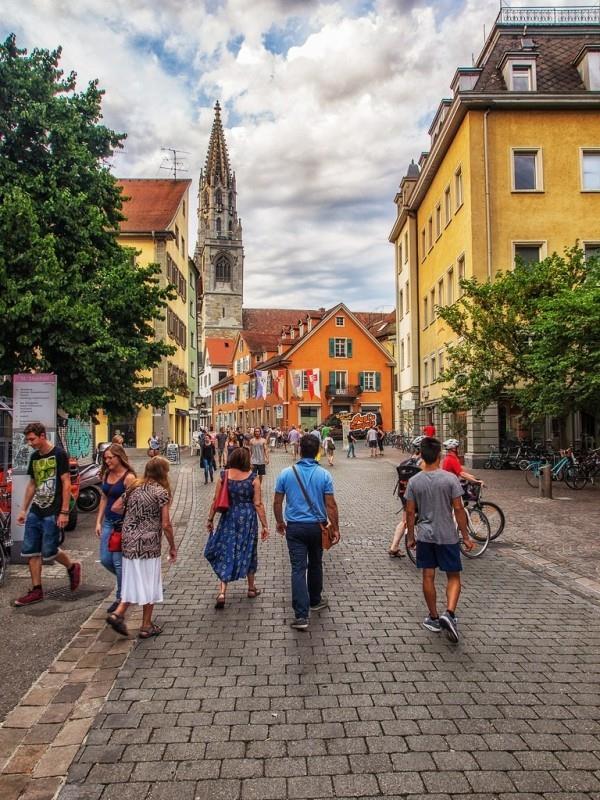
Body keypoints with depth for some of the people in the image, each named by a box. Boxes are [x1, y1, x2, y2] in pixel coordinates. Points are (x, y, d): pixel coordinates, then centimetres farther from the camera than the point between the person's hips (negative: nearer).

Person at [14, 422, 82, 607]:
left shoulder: (59, 454, -11)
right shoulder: (34, 457, 10)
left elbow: (66, 484, -13)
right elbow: (32, 485, 18)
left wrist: (64, 512, -17)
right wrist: (23, 510, 15)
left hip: (52, 513, -7)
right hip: (35, 512, 7)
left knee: (48, 552, -3)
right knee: (30, 551, 6)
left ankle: (72, 567, 24)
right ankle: (36, 590, 17)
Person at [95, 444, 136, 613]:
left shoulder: (129, 477, -15)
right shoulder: (106, 474, 7)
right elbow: (104, 499, 14)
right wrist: (98, 521, 11)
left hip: (123, 523, -7)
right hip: (108, 522, 7)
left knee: (118, 561, 0)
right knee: (105, 560, 10)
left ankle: (121, 597, 17)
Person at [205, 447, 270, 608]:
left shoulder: (224, 476, -6)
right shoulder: (253, 477, -11)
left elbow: (216, 501, -2)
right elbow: (258, 504, -10)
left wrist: (210, 519, 10)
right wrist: (264, 525, -3)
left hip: (228, 518, 1)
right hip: (248, 518, -1)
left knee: (225, 552, 8)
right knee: (248, 551, 16)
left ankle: (222, 592, -3)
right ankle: (251, 588, 32)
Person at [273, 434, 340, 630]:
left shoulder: (286, 473, -6)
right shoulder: (324, 475, -9)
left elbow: (277, 502, 0)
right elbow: (331, 505, -9)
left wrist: (280, 522, 15)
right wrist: (335, 528, 1)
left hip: (295, 527, 0)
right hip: (317, 526, 1)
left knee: (298, 569, 0)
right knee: (315, 565, 20)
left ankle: (301, 615, -5)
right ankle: (315, 601, 39)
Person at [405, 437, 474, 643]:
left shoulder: (414, 481, -5)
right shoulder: (450, 478, -12)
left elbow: (410, 512, -1)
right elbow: (458, 508, -10)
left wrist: (410, 537, 10)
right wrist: (465, 536, -1)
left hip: (424, 536, 2)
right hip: (447, 536, -2)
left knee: (428, 576, 12)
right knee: (453, 577, 9)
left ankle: (434, 618, 21)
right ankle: (449, 613, -9)